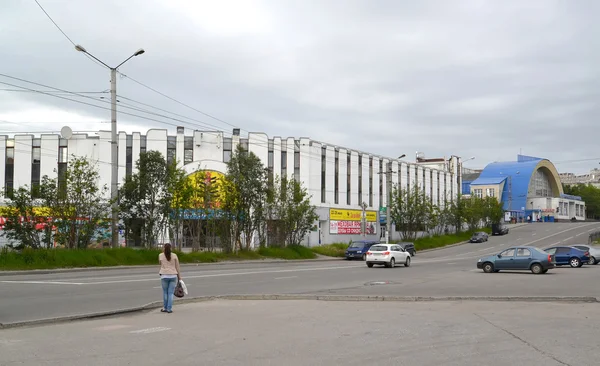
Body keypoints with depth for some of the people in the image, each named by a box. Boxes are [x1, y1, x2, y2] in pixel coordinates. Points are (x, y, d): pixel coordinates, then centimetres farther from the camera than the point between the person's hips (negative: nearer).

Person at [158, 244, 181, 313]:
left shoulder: (160, 255, -1)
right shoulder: (174, 255, -1)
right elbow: (177, 267, -1)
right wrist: (179, 277, 5)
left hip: (164, 276, 0)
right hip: (173, 276, 0)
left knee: (165, 292, 13)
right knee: (171, 293, 4)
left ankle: (165, 308, 18)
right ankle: (169, 309, 2)